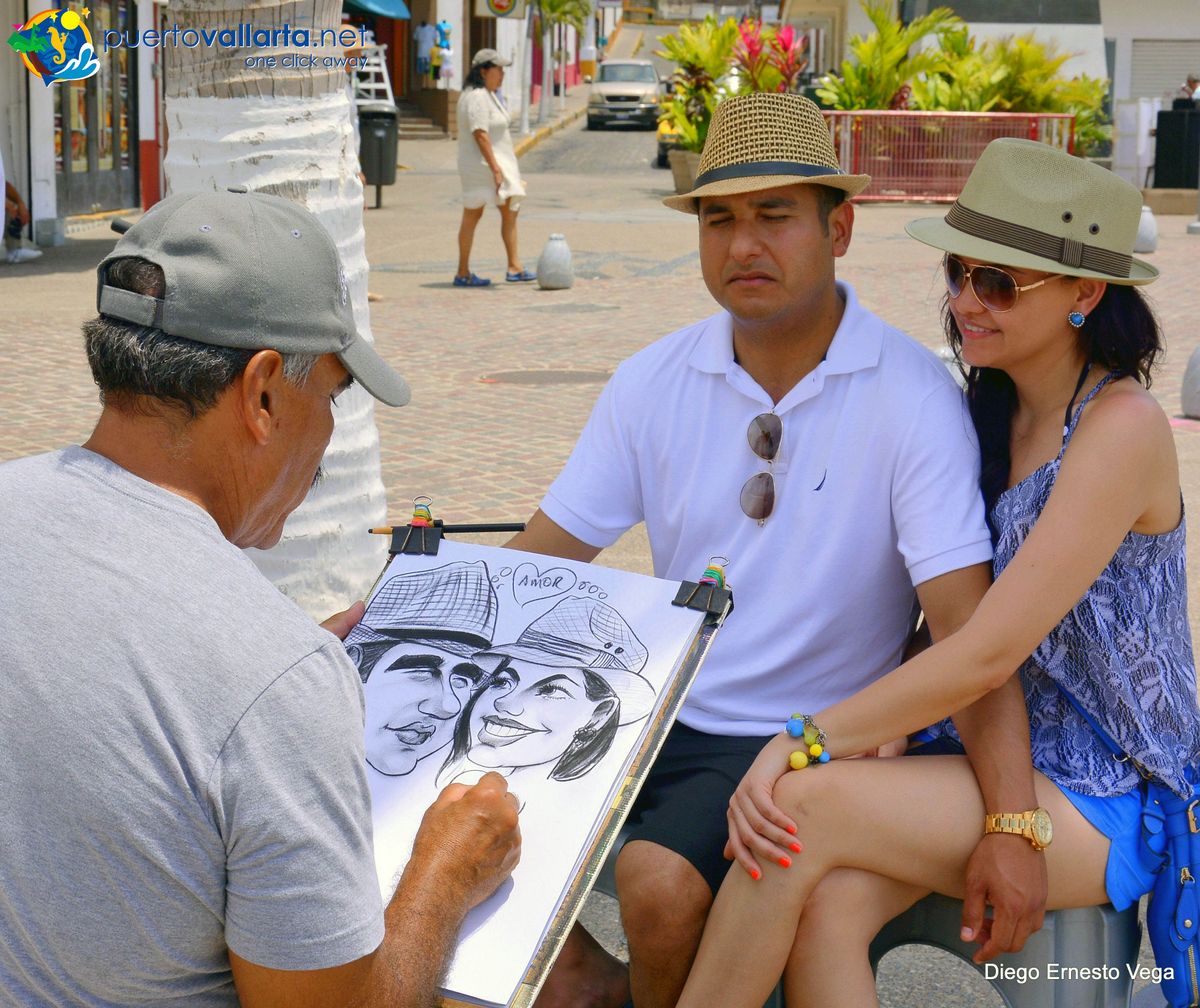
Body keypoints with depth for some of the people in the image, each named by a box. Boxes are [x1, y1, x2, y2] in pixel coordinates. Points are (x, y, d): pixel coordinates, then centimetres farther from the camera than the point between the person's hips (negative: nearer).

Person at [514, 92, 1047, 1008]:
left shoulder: (913, 398, -11)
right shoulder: (655, 381, 2)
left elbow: (970, 628, -18)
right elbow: (536, 565, 3)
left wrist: (1012, 828, -30)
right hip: (662, 713, 5)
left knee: (658, 878, -29)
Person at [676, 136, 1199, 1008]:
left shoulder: (1122, 427, -16)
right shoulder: (990, 412, 8)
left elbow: (988, 652, -22)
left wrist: (805, 745, -19)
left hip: (1104, 804, -6)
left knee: (806, 806, -25)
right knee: (826, 909, -25)